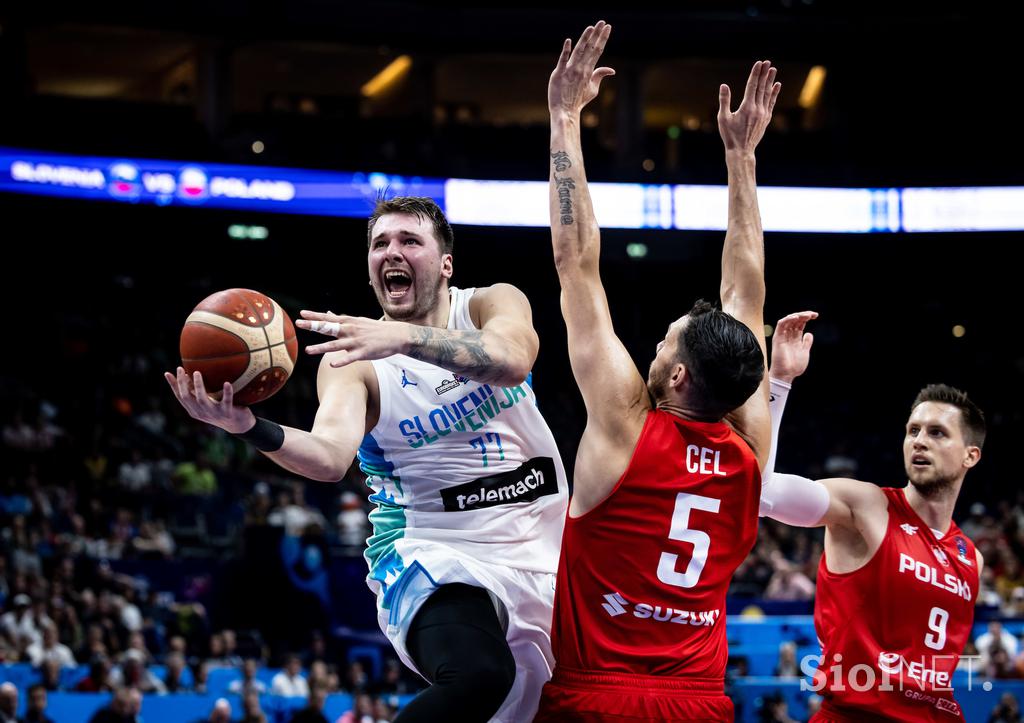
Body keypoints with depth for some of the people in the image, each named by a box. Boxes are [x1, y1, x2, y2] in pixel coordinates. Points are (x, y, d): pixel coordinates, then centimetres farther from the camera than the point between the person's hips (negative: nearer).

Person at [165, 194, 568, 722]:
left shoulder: (494, 304, -1)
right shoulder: (353, 360, -4)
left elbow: (511, 361, -26)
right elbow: (330, 458, -23)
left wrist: (404, 336, -42)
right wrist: (252, 430, -44)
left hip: (540, 546, 4)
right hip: (437, 553, -4)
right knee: (478, 676, -34)